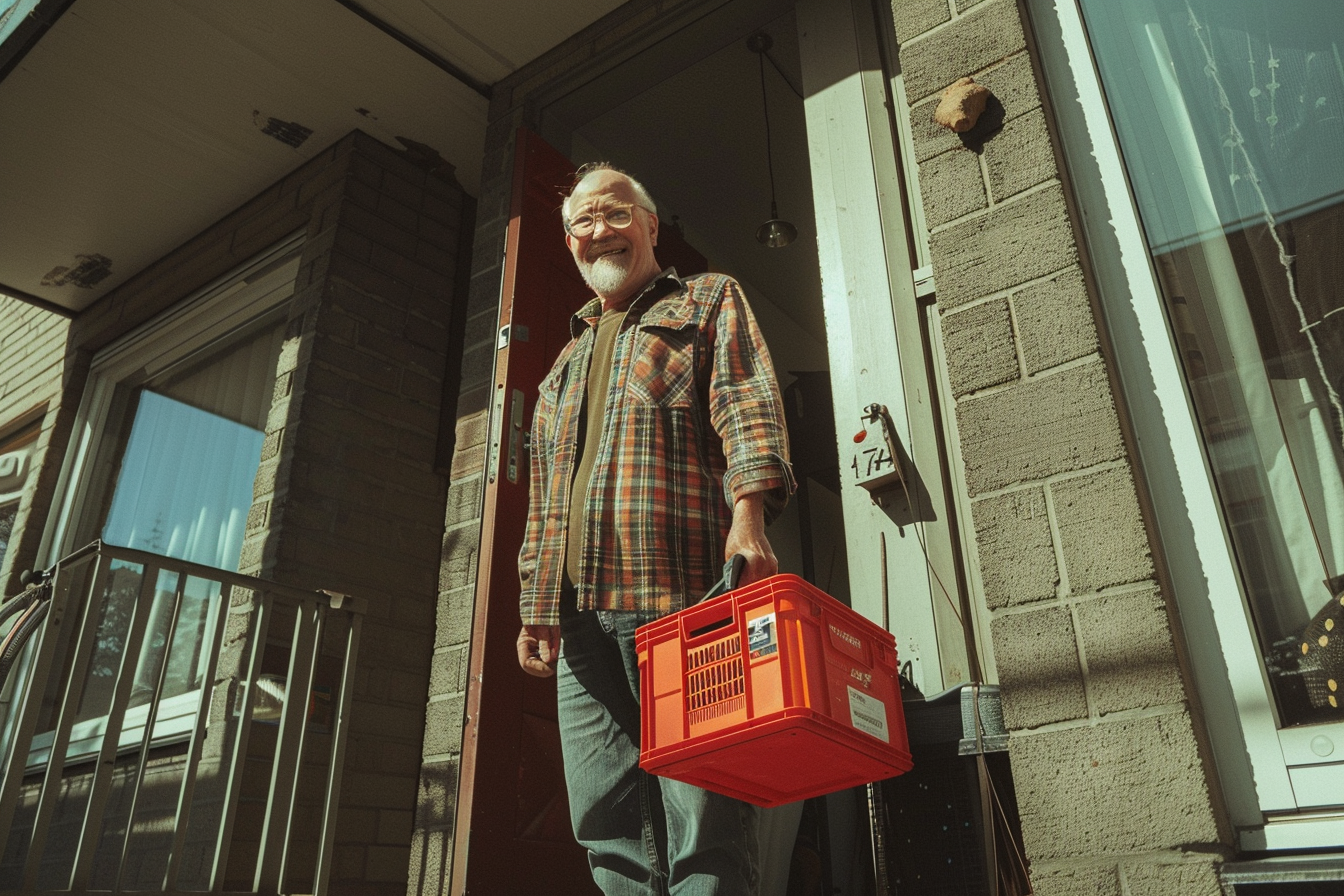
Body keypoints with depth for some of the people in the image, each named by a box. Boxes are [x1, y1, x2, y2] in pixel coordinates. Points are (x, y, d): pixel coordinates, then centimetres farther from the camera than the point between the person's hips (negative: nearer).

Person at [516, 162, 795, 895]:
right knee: (608, 829, 5)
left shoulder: (708, 300, 14)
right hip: (583, 615, 6)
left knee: (702, 820, -7)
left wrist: (748, 513, -21)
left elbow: (747, 403, -4)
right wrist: (536, 608, 17)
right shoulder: (566, 361, 30)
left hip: (682, 592, -6)